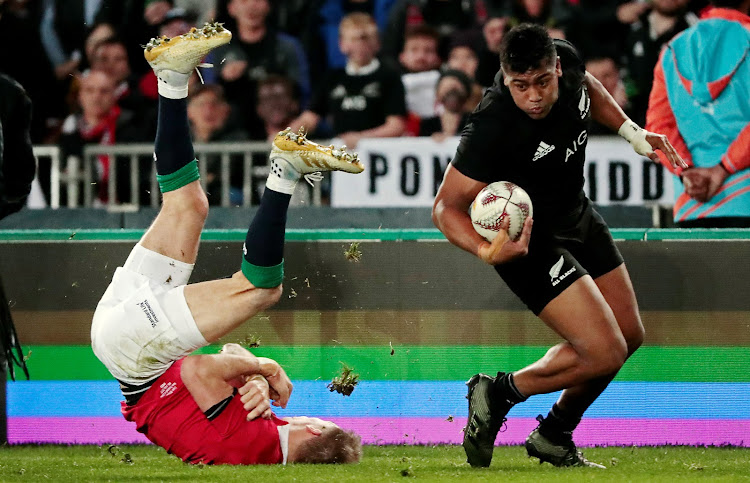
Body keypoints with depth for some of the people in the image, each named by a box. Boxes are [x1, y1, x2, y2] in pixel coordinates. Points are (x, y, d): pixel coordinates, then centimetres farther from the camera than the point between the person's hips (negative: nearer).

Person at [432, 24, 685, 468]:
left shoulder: (564, 58, -16)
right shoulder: (492, 127, -36)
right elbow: (447, 207, -28)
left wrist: (633, 133, 7)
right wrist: (487, 251, -44)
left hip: (577, 213, 8)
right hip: (530, 241, -8)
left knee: (629, 334, 15)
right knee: (605, 354, -17)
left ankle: (554, 436, 31)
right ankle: (498, 394, 5)